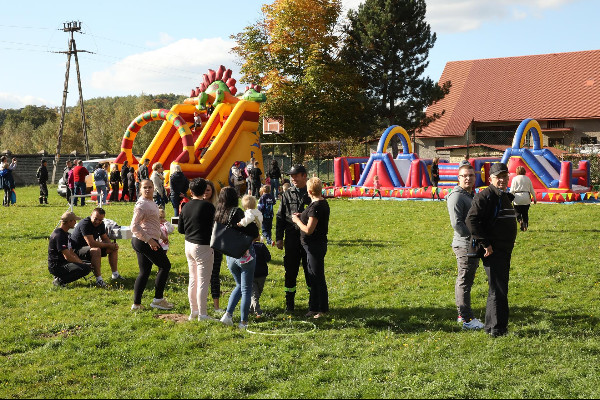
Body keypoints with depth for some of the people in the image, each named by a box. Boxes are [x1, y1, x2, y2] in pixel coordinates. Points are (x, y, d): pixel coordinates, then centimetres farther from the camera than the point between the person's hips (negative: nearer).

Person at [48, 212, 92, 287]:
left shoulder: (65, 233, 15)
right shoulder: (59, 235, -19)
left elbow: (71, 252, 16)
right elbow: (67, 256, -22)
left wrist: (81, 262, 3)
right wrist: (82, 263, -12)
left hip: (63, 263, 11)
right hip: (56, 266, -11)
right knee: (86, 268, -24)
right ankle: (60, 280, -12)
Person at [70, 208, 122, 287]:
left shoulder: (100, 224, 2)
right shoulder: (85, 224, -26)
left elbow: (105, 239, 10)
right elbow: (91, 244, -32)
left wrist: (112, 245, -14)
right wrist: (108, 245, -23)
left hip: (89, 248, 9)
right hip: (77, 250, -9)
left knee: (114, 248, 3)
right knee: (96, 250, -38)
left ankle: (115, 274, 9)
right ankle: (98, 279, -35)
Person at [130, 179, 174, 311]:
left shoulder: (151, 202, 15)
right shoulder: (141, 205, -16)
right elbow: (134, 226, -21)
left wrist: (161, 235, 28)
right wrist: (149, 240, -25)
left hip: (146, 241, 10)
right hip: (145, 241, -10)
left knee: (144, 272, 11)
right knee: (165, 266, 0)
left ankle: (136, 304, 13)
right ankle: (158, 300, 6)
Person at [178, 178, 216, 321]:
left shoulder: (186, 207, 5)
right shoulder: (208, 206, -14)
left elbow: (180, 229, 11)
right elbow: (213, 225, -13)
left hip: (189, 245, 7)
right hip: (203, 246, -7)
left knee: (193, 280, 16)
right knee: (203, 282, -2)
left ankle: (193, 311, 24)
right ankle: (202, 314, 1)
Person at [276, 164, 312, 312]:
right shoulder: (287, 194, 8)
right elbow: (280, 217, 8)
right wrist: (279, 238, 3)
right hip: (292, 238, 1)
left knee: (310, 271, 6)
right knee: (291, 271, 4)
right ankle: (289, 303, 13)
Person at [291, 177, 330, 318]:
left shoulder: (316, 206, -22)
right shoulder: (323, 203, 9)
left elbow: (309, 230, -23)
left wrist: (297, 220, -8)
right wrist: (302, 217, 15)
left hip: (315, 247, -10)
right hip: (317, 244, 10)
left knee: (318, 278, -1)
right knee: (313, 277, 16)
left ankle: (322, 309, 8)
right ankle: (314, 308, 25)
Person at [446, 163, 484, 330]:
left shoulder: (472, 195, 17)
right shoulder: (457, 196, -13)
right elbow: (456, 223, -21)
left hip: (474, 245, 10)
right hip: (464, 245, -10)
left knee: (464, 281, 16)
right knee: (465, 282, -7)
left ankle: (462, 314, 24)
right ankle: (467, 319, -4)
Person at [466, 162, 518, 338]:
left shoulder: (505, 197, 16)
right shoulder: (485, 196, -14)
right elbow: (471, 220, -23)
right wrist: (485, 243, -22)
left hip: (505, 251, 10)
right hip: (493, 251, -10)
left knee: (500, 289, 16)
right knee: (498, 290, -7)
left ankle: (492, 326, 26)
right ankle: (497, 328, 0)